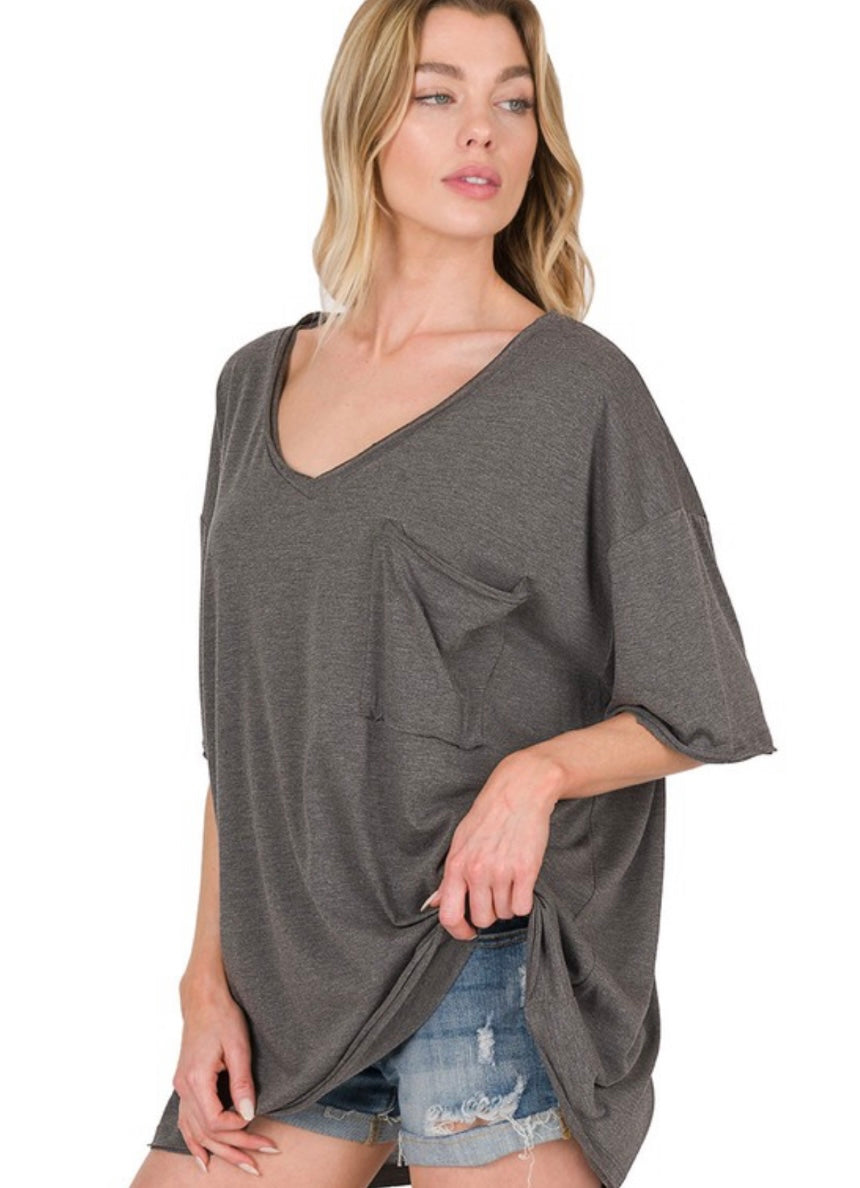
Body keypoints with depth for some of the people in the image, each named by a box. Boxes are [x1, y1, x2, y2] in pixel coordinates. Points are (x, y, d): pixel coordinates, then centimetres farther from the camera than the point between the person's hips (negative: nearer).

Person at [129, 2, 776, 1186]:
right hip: (287, 975, 5)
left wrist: (536, 771, -20)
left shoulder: (578, 387, -3)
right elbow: (241, 726, 13)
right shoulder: (260, 384, 11)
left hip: (491, 951, -4)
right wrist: (209, 976, 8)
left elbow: (699, 709, -2)